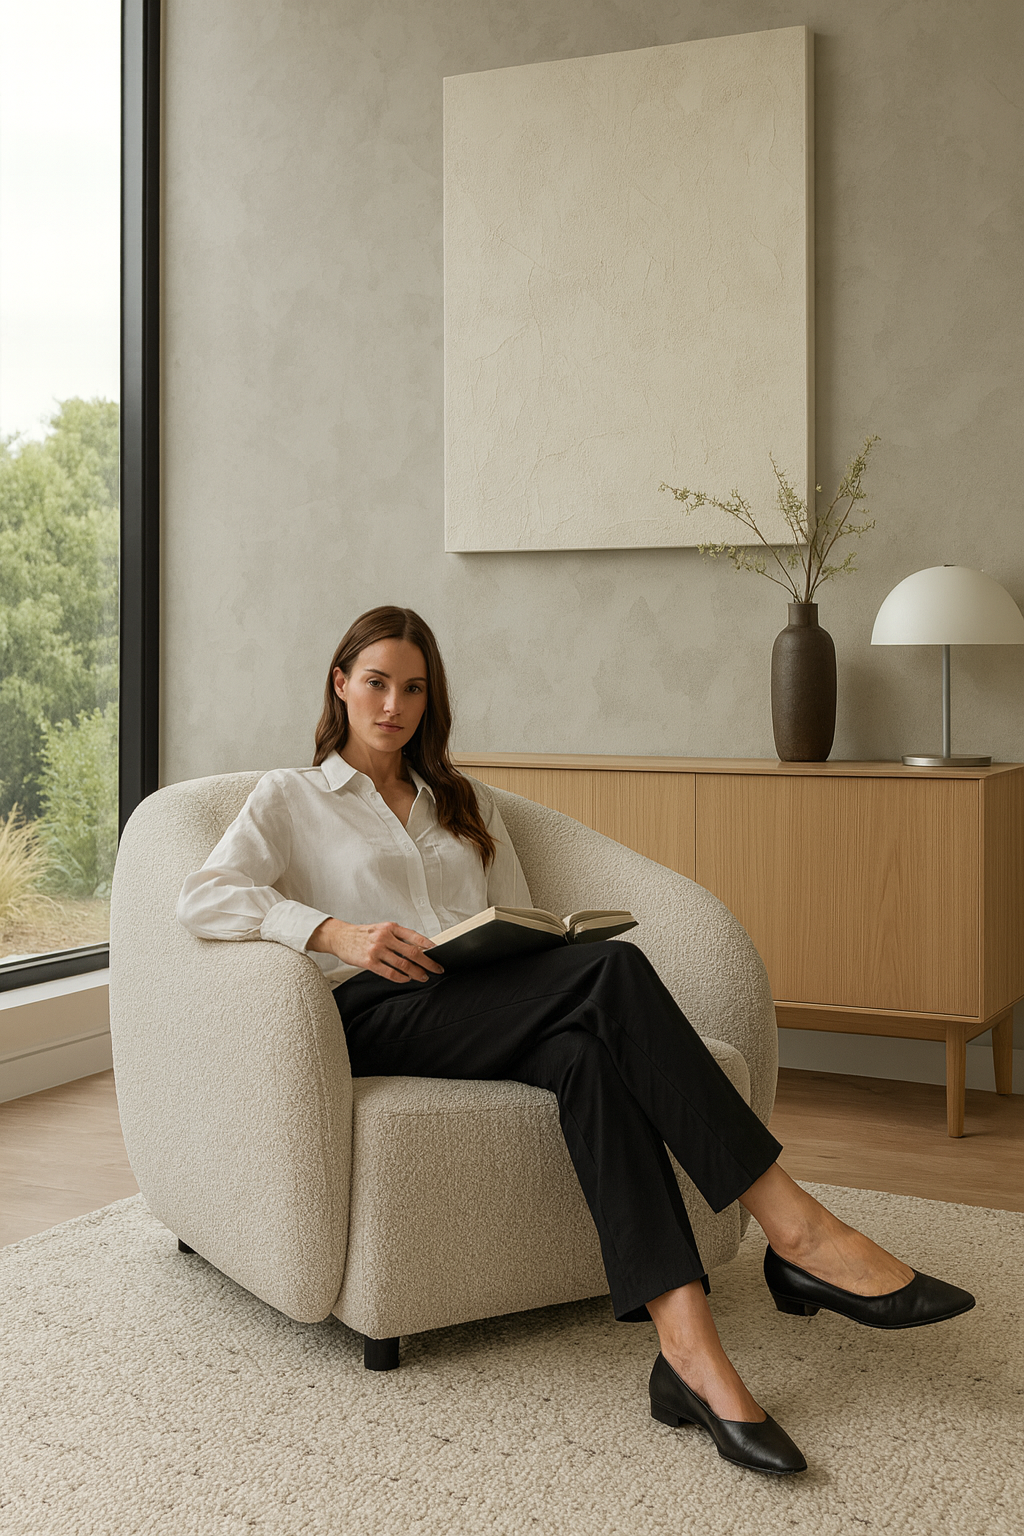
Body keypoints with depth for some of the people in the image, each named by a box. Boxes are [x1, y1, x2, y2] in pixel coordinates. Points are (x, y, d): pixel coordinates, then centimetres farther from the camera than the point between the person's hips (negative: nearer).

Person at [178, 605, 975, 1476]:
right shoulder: (290, 799, 17)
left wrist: (546, 951, -1)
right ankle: (796, 1229, -36)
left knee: (586, 1050, -36)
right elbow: (203, 898, -1)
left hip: (493, 1007, 4)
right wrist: (335, 932, -17)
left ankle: (688, 1347, -47)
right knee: (612, 968, -31)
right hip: (378, 1014, -4)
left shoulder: (467, 804, 31)